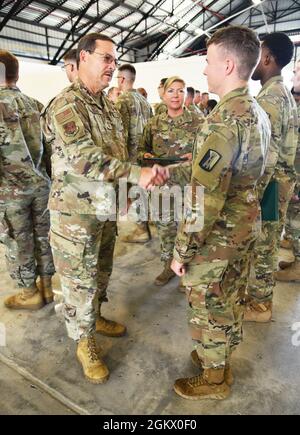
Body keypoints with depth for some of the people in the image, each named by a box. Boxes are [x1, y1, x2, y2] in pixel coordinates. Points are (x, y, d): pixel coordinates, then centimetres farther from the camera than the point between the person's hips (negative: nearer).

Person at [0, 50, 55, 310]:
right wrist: (44, 174, 16)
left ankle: (30, 295, 23)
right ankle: (47, 287, 29)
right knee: (43, 236, 15)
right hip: (40, 183, 6)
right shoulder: (35, 104, 9)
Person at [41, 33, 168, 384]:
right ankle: (84, 342, 25)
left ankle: (95, 318, 44)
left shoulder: (108, 106, 12)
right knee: (79, 280, 6)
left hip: (106, 208, 8)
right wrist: (137, 174, -39)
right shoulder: (66, 104, -16)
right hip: (76, 212, -8)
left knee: (101, 271, 22)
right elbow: (83, 156, -31)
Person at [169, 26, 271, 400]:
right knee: (230, 301, 23)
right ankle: (221, 359, 46)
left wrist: (182, 250, -17)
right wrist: (168, 172, 14)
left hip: (216, 237, -9)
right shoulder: (258, 113, 6)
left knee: (208, 308, 11)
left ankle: (214, 380, 33)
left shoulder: (223, 120, -24)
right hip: (244, 229, 9)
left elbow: (205, 200, -27)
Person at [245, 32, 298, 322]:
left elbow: (267, 155, -25)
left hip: (269, 184, -10)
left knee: (260, 245, 3)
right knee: (266, 243, 19)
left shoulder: (268, 98, -19)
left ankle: (259, 306, 19)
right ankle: (260, 297, 35)